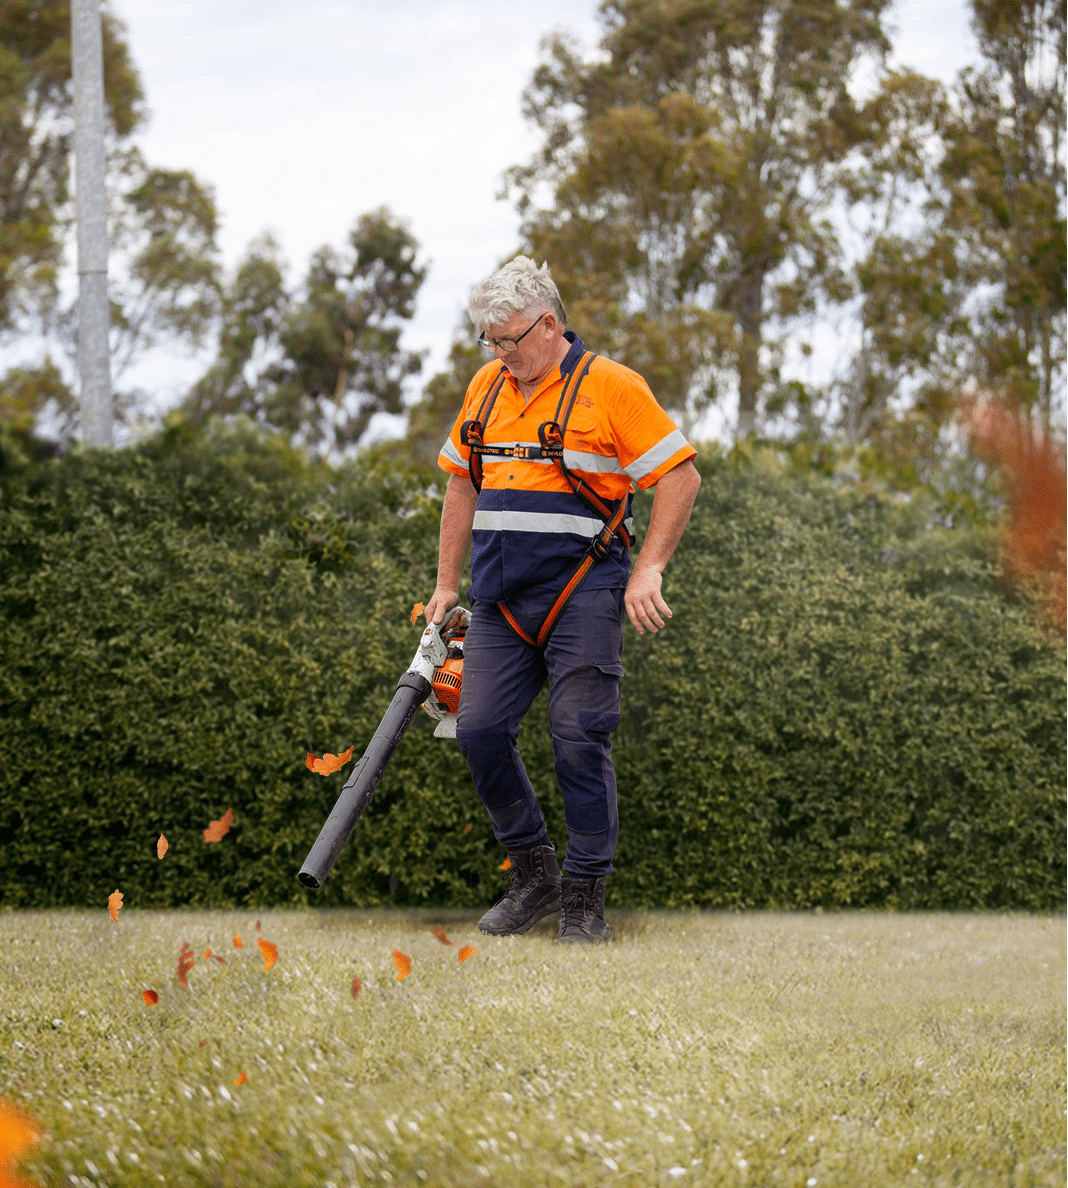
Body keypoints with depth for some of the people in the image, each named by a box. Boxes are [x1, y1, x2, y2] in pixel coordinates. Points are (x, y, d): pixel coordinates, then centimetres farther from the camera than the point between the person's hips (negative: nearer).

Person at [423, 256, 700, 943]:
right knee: (481, 730, -1)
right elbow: (462, 483, 22)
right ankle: (534, 875, 14)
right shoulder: (487, 387, 13)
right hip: (500, 599, 6)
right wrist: (447, 583, 17)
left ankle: (586, 898, 0)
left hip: (581, 591, -6)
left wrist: (648, 571, -13)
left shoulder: (611, 387, -6)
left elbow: (682, 476, -7)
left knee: (580, 738, -8)